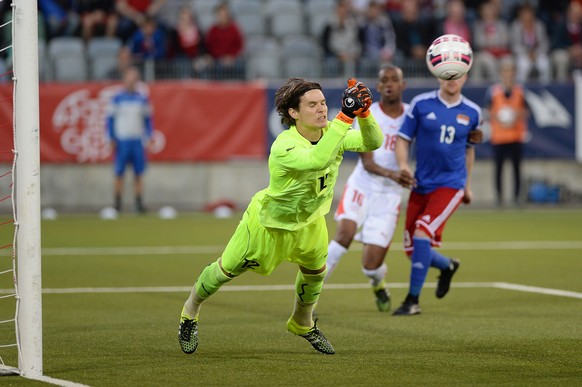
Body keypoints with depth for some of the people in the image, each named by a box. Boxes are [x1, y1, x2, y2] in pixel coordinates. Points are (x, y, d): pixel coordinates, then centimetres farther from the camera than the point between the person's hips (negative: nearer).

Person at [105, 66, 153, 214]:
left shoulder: (143, 99, 7)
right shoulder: (117, 99, 2)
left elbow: (148, 120, 15)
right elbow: (110, 118, 5)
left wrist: (148, 137, 6)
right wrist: (112, 139, -2)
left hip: (138, 140, 2)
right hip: (122, 139, -2)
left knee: (139, 173, 0)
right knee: (119, 172, -1)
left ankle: (138, 202, 4)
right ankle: (118, 202, 6)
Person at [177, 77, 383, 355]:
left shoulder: (331, 132, -19)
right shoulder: (283, 147, -40)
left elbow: (372, 143, -27)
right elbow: (317, 160, -58)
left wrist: (363, 113, -46)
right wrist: (346, 116, -63)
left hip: (309, 220, 6)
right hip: (269, 220, -6)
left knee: (315, 271, 19)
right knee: (227, 270, 8)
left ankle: (302, 324, 50)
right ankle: (190, 311, 37)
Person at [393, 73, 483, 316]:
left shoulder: (472, 112, 2)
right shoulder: (421, 104, -1)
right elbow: (403, 138, 2)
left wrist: (467, 186, 21)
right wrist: (403, 165, -17)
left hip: (450, 184, -2)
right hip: (421, 185, 2)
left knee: (422, 234, -22)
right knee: (412, 250, 4)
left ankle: (413, 300, -13)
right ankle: (447, 266, 38)